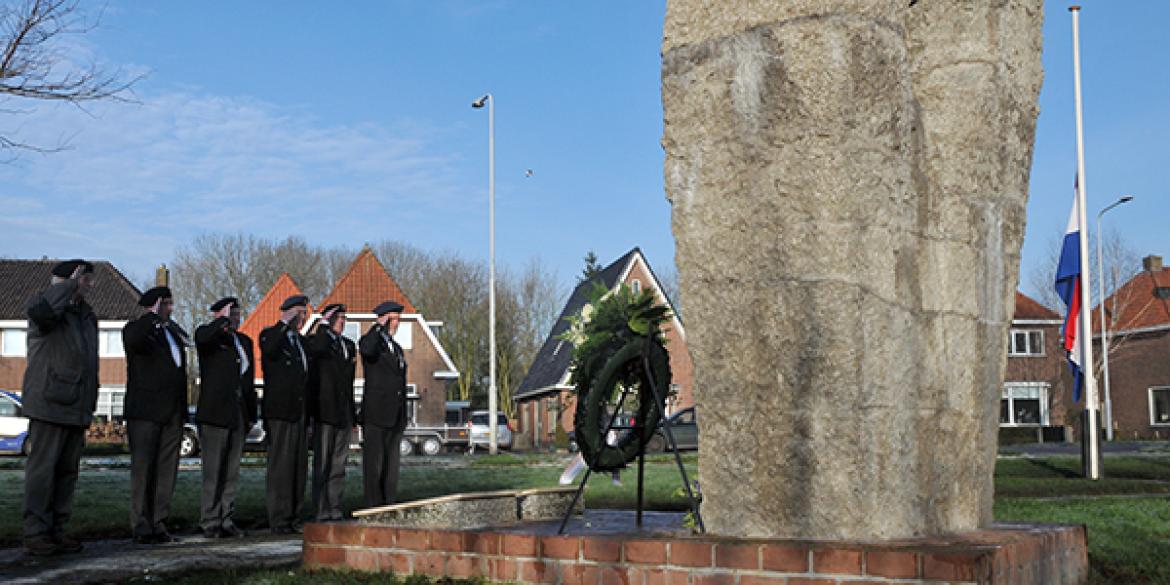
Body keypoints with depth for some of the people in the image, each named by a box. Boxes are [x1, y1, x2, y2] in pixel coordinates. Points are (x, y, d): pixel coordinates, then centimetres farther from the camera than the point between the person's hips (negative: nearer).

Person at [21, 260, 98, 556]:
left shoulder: (86, 316, 20)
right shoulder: (50, 305, -5)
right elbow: (39, 310, -34)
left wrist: (89, 407, 21)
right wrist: (69, 285, -21)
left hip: (77, 408, 8)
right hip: (50, 405, -8)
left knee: (67, 470, 9)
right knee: (42, 468, -5)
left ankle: (56, 530, 16)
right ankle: (35, 533, -1)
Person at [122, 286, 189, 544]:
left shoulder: (174, 331, 18)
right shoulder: (136, 328, -4)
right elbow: (133, 340, -30)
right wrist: (153, 316, -19)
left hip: (173, 414, 7)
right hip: (145, 413, -7)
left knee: (167, 469, 5)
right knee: (142, 469, -4)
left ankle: (159, 523, 10)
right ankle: (141, 527, -1)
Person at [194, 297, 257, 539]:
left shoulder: (244, 341, 19)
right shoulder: (208, 335, 0)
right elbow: (203, 338, -29)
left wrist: (251, 414, 16)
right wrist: (223, 320, -14)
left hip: (239, 414, 6)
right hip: (215, 413, -6)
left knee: (232, 471, 8)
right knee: (213, 470, -5)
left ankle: (226, 520, 14)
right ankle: (210, 523, 0)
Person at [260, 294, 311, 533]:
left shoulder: (302, 341, 21)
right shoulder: (271, 334, -1)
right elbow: (269, 349, -27)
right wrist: (285, 323, -22)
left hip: (300, 413, 7)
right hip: (280, 411, -7)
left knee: (299, 466, 7)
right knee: (280, 466, -8)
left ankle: (294, 518, 11)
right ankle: (279, 520, -5)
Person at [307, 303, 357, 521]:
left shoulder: (349, 345, 17)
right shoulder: (316, 340, -3)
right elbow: (317, 349, -30)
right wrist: (325, 325, -19)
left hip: (344, 413, 7)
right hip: (325, 412, -6)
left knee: (338, 464, 9)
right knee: (322, 463, -3)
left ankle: (335, 509, 15)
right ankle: (321, 512, -1)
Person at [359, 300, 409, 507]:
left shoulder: (397, 348, 21)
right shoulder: (370, 341, -2)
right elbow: (367, 350, -31)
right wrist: (380, 326, -18)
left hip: (395, 418, 8)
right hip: (375, 415, -7)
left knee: (391, 465, 8)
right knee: (374, 462, -7)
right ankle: (372, 509, -6)